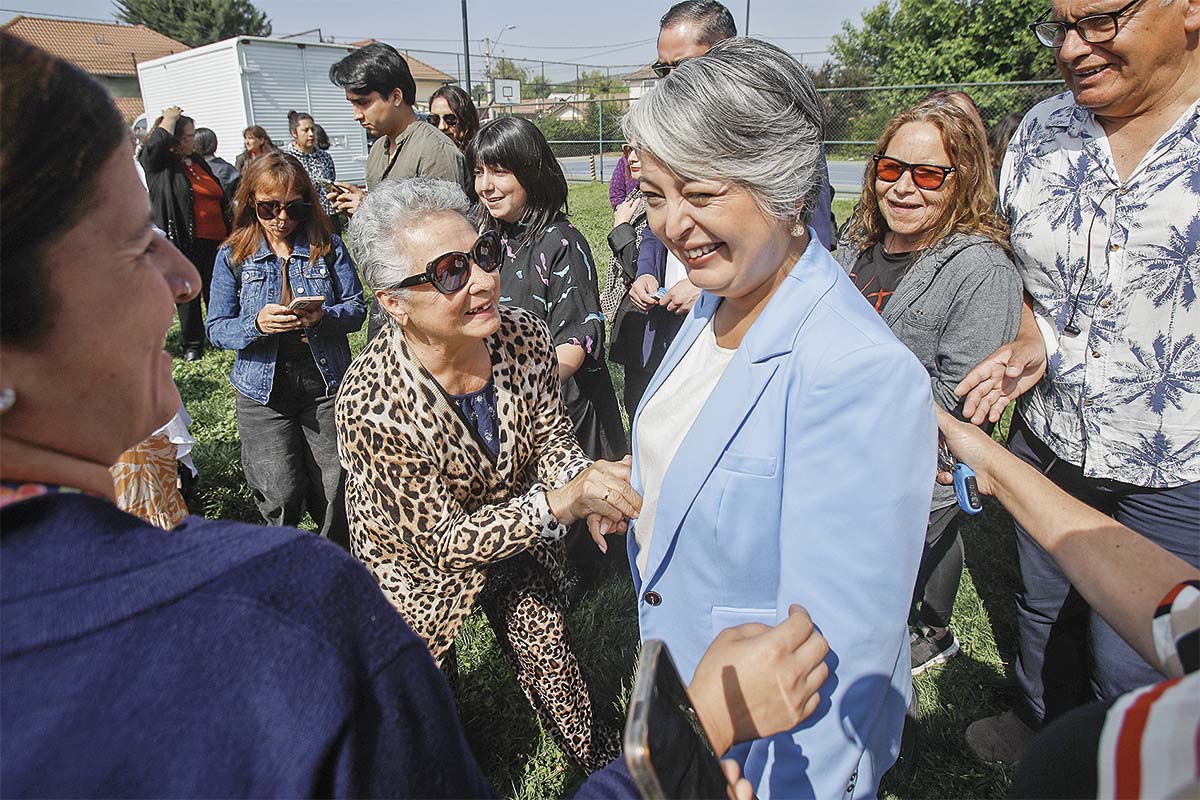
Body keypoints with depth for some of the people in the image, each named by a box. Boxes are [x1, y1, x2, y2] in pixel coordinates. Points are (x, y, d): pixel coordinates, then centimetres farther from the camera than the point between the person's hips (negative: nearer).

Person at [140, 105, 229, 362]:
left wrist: (230, 232, 18)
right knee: (189, 295, 4)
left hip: (215, 240, 5)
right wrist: (170, 118, -9)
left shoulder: (198, 162, 16)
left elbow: (221, 198, 21)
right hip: (184, 242, -5)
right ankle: (192, 345, 15)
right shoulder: (159, 164, -3)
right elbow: (157, 143, -27)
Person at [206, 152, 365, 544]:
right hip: (263, 389, 0)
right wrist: (256, 324, -21)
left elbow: (356, 307, -1)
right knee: (282, 494, -3)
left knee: (336, 490, 1)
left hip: (325, 382, 0)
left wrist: (325, 317, -22)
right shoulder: (232, 256, 2)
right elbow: (217, 328, -1)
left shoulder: (328, 246, 2)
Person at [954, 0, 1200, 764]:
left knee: (1131, 667, 13)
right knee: (1046, 605, 24)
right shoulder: (1040, 130, -1)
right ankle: (1043, 725, 52)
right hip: (1049, 440, 4)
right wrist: (1031, 341, -8)